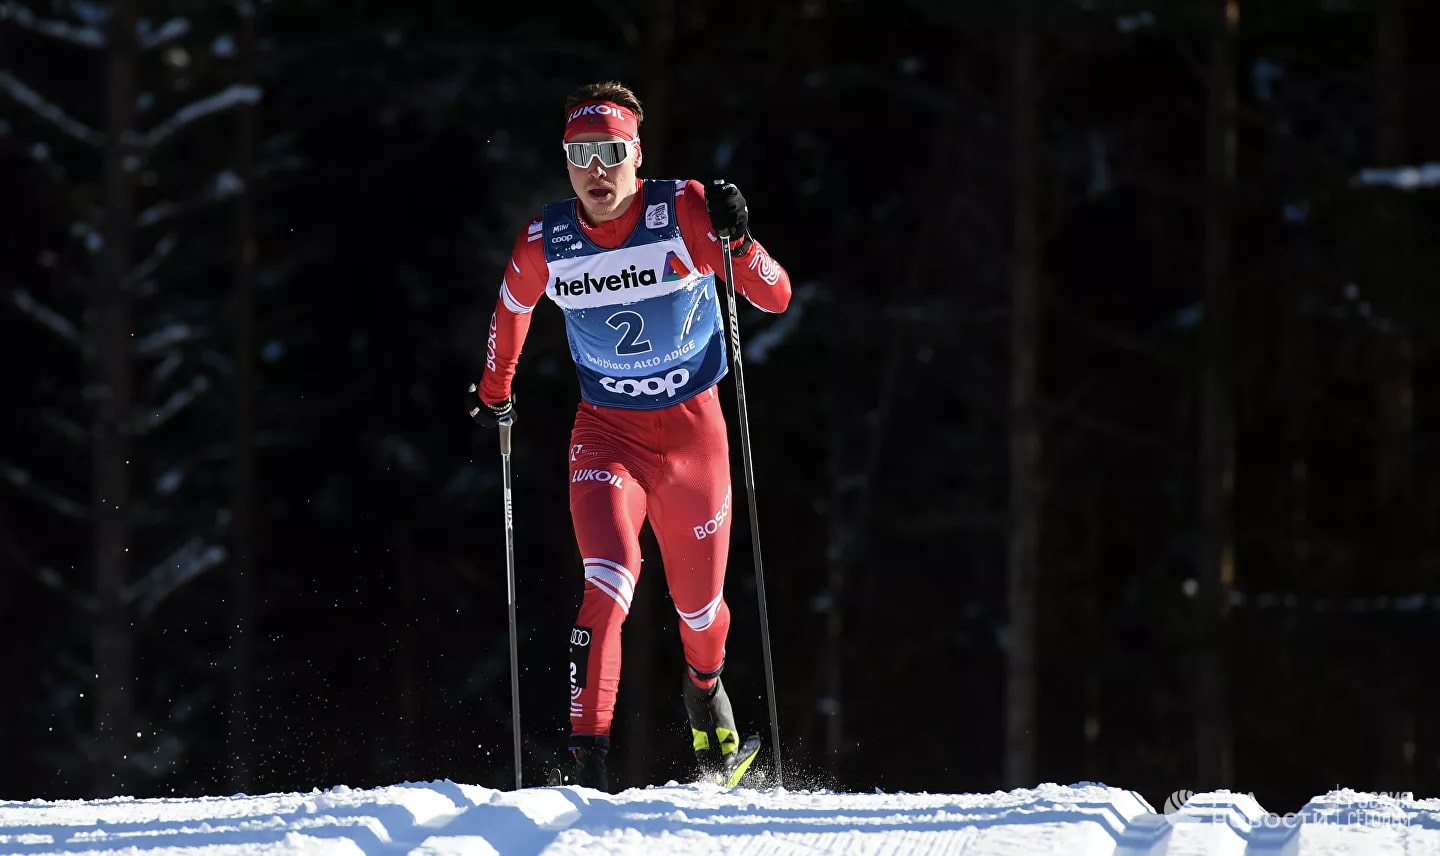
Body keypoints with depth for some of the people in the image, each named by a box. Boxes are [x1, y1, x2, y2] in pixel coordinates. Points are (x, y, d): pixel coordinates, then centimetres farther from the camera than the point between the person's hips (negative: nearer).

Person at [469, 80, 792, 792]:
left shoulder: (685, 212, -17)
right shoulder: (544, 244, -11)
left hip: (693, 430, 0)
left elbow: (775, 299, -16)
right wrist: (493, 392, 25)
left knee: (699, 606, 15)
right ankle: (587, 758, -27)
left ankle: (704, 686, 51)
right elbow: (512, 307, 12)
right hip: (606, 433, 0)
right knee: (609, 579, -25)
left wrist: (736, 240, -34)